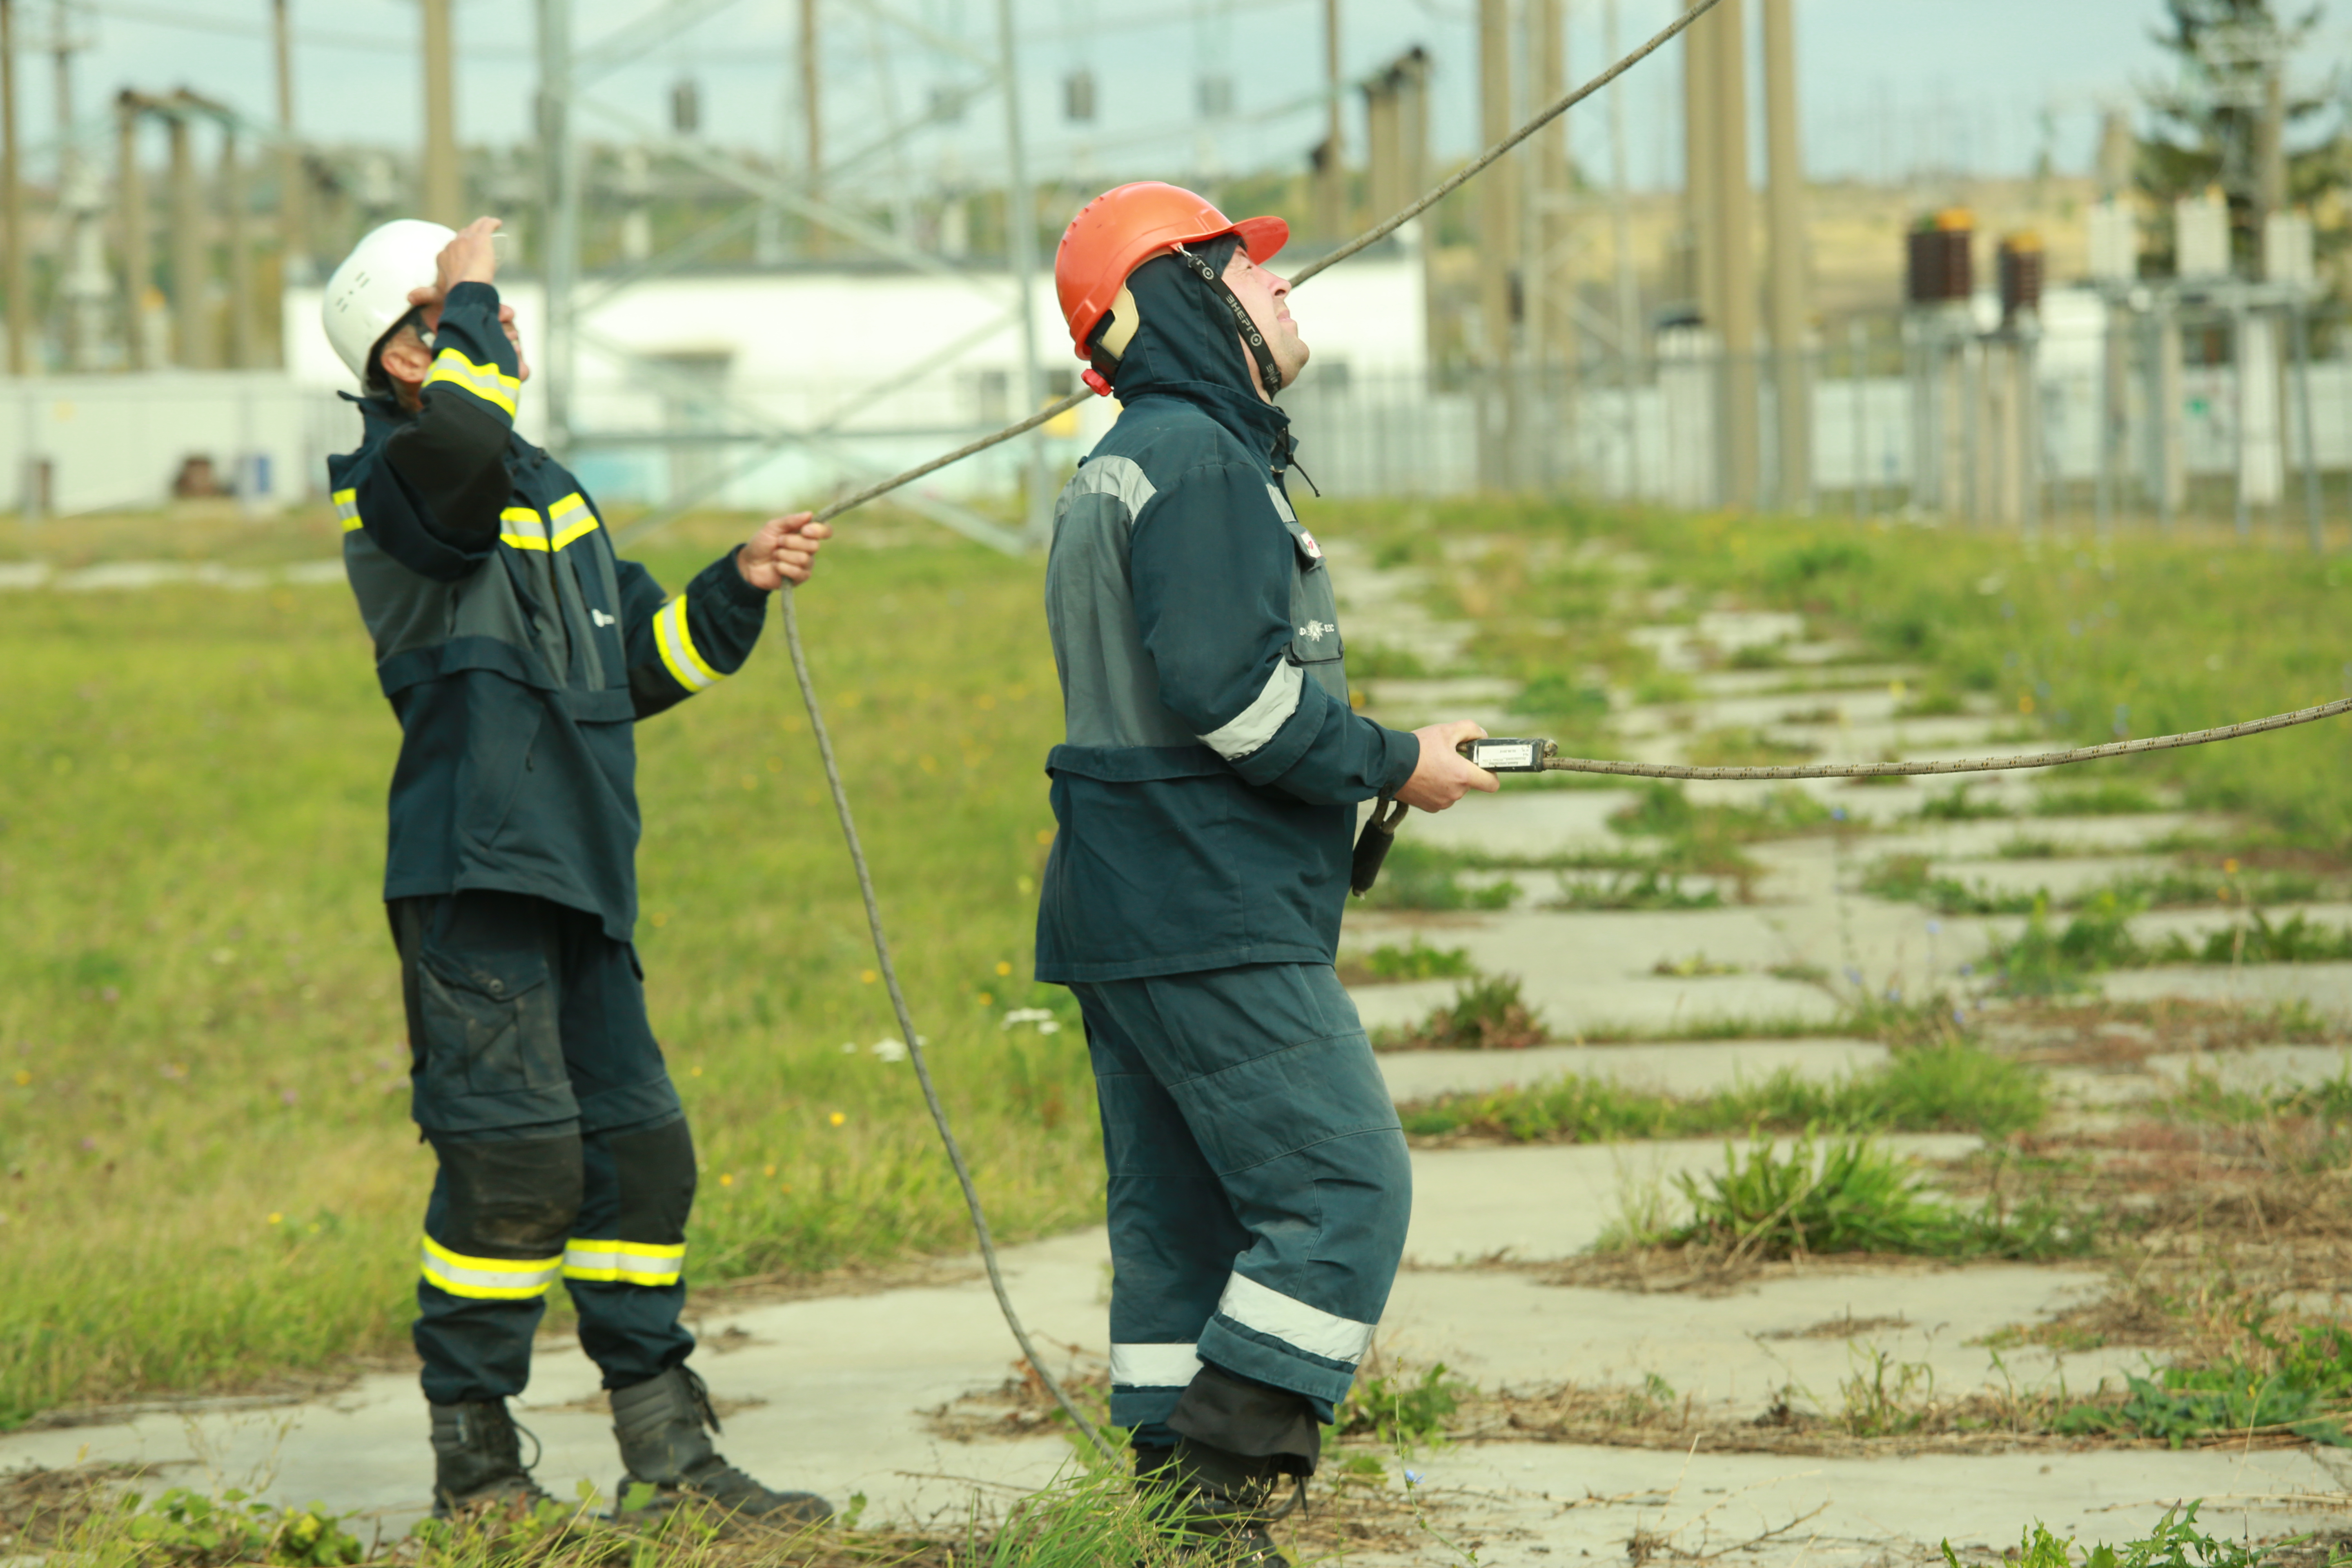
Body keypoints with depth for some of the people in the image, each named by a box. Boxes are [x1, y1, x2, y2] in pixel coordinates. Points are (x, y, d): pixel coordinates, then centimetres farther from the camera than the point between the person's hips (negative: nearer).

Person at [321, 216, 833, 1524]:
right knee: (513, 1158, -10)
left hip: (580, 877, 9)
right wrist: (473, 298, -19)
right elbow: (456, 451, -34)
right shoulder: (392, 484, -8)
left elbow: (642, 664, 26)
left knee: (636, 1151, 9)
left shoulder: (546, 486, 21)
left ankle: (668, 1453, 16)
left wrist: (739, 588, 11)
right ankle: (475, 1461, 0)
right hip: (474, 874, -9)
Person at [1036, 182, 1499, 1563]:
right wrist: (1390, 764, -12)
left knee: (1183, 1219, 10)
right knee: (1344, 1188, -10)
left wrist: (1359, 769, 16)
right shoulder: (1203, 462, -13)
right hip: (1219, 926, -10)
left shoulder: (1116, 472, 20)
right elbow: (1226, 685, -23)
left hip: (1121, 919, 10)